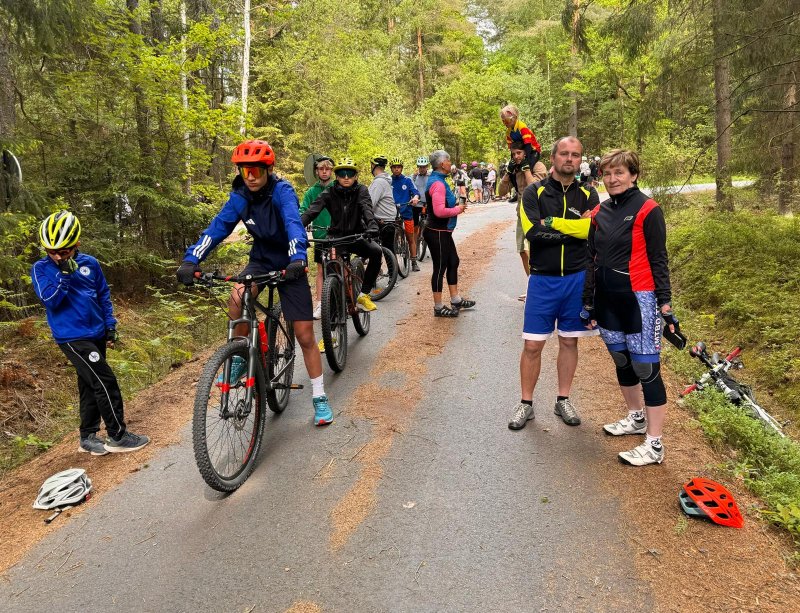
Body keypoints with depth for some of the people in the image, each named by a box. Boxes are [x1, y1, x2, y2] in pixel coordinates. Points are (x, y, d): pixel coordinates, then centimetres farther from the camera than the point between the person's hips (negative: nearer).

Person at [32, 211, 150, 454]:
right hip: (72, 338, -5)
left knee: (90, 386, 13)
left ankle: (88, 437, 26)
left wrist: (110, 326, 8)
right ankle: (118, 436, 2)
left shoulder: (90, 263, 3)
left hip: (96, 334, 5)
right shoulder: (41, 269, -7)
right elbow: (50, 301, -19)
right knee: (106, 383, -10)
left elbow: (104, 295, 12)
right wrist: (64, 274, -28)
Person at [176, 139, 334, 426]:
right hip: (261, 259, 3)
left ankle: (319, 397, 12)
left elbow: (293, 223, -38)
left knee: (304, 334, -4)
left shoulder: (282, 191, -22)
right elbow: (217, 227, -18)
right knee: (237, 300, -29)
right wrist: (191, 260, -32)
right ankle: (239, 358, -4)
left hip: (290, 264, -3)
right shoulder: (240, 196, -9)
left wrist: (298, 258, -56)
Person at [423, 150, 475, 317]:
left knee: (453, 262, 18)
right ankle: (438, 308, 11)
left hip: (443, 232, 11)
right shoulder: (437, 183, -21)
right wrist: (458, 210, -15)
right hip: (437, 233, -11)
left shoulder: (438, 180, 12)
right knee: (440, 268, -1)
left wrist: (456, 205, 6)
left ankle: (456, 300, 29)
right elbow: (439, 211, -30)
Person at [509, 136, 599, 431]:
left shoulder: (588, 194, 4)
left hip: (577, 279, 2)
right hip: (543, 279, -2)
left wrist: (553, 223, -17)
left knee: (569, 341, 12)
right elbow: (533, 232, -18)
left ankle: (563, 400, 27)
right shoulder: (534, 192, -2)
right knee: (532, 345, 1)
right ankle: (526, 403, 17)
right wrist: (576, 228, -12)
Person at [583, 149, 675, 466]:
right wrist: (589, 300, 15)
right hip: (607, 299, 7)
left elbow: (658, 259, -7)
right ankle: (636, 418, 38)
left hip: (638, 298, -6)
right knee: (622, 362, 18)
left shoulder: (648, 210, -8)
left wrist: (664, 303, -11)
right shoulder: (600, 212, 9)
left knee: (646, 368, -3)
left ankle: (654, 445, 5)